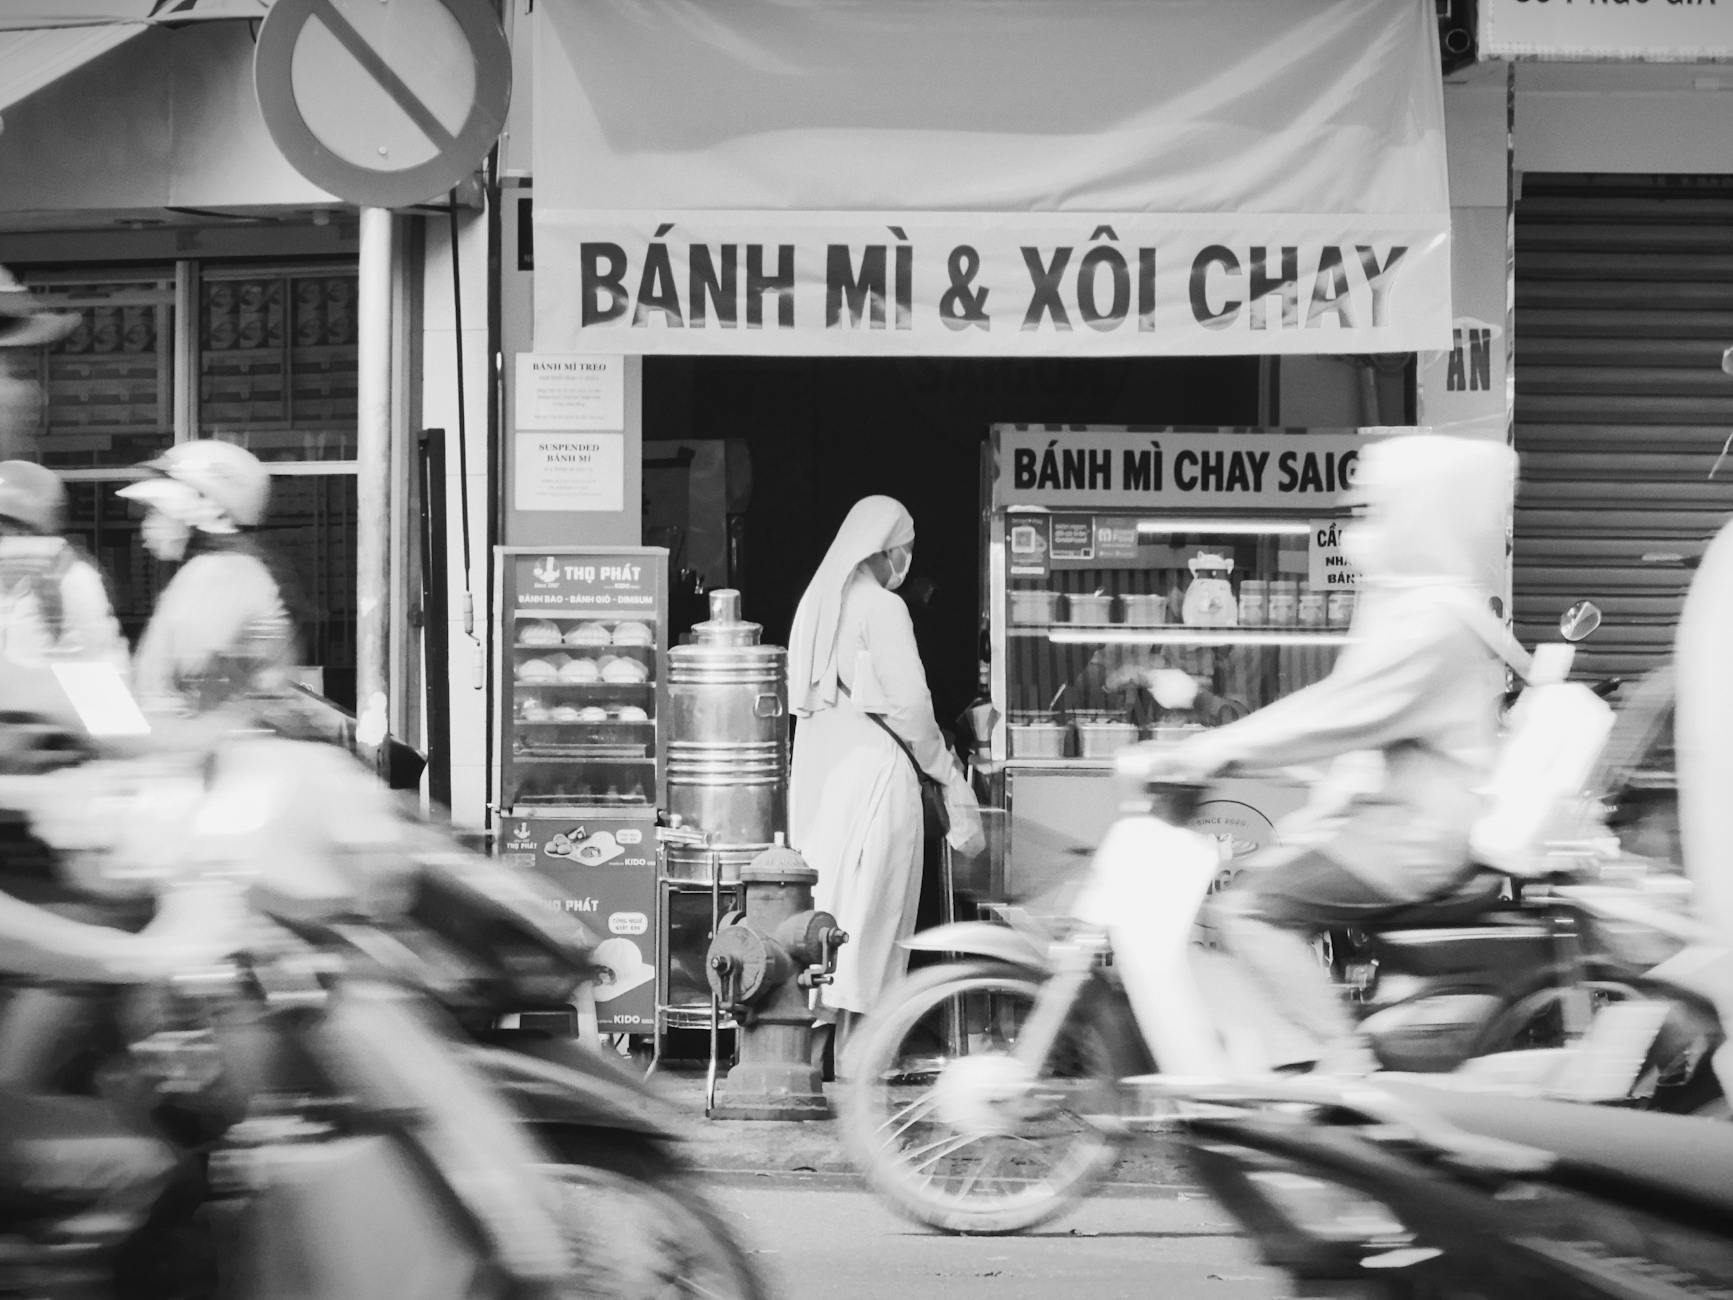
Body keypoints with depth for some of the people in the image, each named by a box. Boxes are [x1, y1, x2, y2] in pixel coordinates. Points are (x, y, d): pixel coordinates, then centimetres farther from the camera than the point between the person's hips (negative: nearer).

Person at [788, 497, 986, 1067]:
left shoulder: (817, 601, 12)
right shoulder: (882, 608, -11)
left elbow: (804, 698, 12)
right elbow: (909, 704, -14)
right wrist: (944, 768, -1)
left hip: (816, 758, 7)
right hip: (870, 758, -7)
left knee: (822, 884, 11)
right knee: (865, 897, -3)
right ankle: (848, 1045, -2)